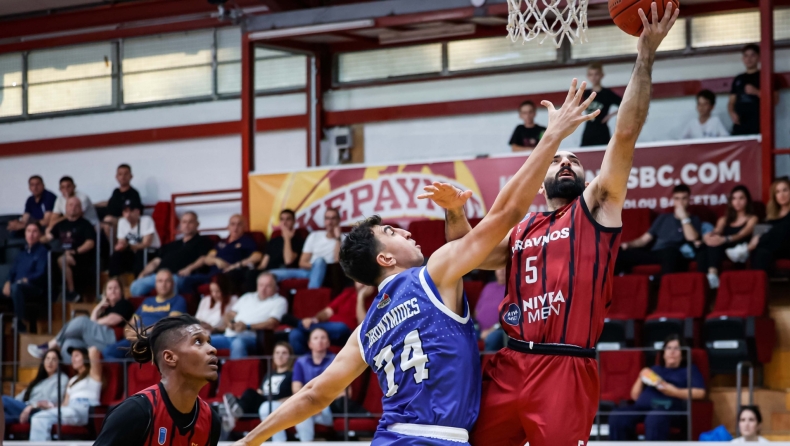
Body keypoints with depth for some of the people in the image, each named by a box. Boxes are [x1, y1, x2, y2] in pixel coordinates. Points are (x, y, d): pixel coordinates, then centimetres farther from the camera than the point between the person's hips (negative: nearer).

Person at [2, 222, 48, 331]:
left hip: (36, 289, -6)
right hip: (20, 289, 6)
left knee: (16, 287, -38)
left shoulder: (42, 251, 3)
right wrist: (8, 282, -6)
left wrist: (25, 280, -22)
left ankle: (21, 324, -34)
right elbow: (12, 272, 15)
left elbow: (40, 274, -9)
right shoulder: (21, 253, 21)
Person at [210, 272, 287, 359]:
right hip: (228, 335, 6)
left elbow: (272, 324, -6)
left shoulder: (279, 302, 8)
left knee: (238, 343, -42)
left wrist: (247, 326, -15)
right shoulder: (248, 297, 27)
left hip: (249, 336, -6)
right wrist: (229, 323, 1)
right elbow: (229, 313, 27)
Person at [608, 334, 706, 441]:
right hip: (642, 406, 5)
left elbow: (700, 393, 4)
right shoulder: (654, 370, 35)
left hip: (668, 408, -4)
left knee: (654, 419, -43)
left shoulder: (689, 370, 24)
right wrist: (641, 379, 9)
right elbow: (635, 395, 28)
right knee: (617, 417, -29)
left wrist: (675, 392, -9)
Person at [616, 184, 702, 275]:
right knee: (619, 253, -20)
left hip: (676, 258, -4)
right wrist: (628, 244, 4)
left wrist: (684, 217, 0)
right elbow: (644, 239, 23)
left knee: (670, 251, -44)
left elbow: (692, 237, -5)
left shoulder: (694, 220, 16)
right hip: (654, 254, 4)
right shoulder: (663, 218, 28)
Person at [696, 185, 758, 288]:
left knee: (716, 242, -36)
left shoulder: (752, 218, 15)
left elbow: (742, 234, -7)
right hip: (720, 250, 4)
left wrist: (725, 239, -30)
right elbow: (716, 232, 6)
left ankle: (712, 274, -60)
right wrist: (708, 236, -23)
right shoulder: (724, 219, 29)